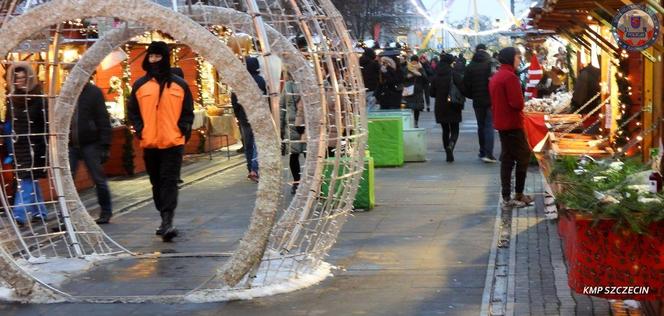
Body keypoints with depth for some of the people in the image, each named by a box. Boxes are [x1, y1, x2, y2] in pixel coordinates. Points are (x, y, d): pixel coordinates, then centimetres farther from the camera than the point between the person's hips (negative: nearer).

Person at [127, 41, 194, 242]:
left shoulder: (179, 85, 3)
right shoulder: (140, 85, 7)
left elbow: (188, 111, 7)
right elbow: (132, 111, 11)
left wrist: (184, 130, -6)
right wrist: (139, 129, -2)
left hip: (173, 142, -3)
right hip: (149, 143, 3)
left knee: (169, 182, -10)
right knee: (157, 183, 11)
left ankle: (167, 221, -17)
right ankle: (166, 220, 22)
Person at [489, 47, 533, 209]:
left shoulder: (495, 77, 12)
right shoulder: (510, 77, -17)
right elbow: (518, 103, -22)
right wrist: (520, 104, -2)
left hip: (501, 123, 9)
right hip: (513, 124, -9)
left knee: (507, 160, 10)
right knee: (523, 157, 1)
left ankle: (507, 197, 10)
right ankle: (518, 195, 4)